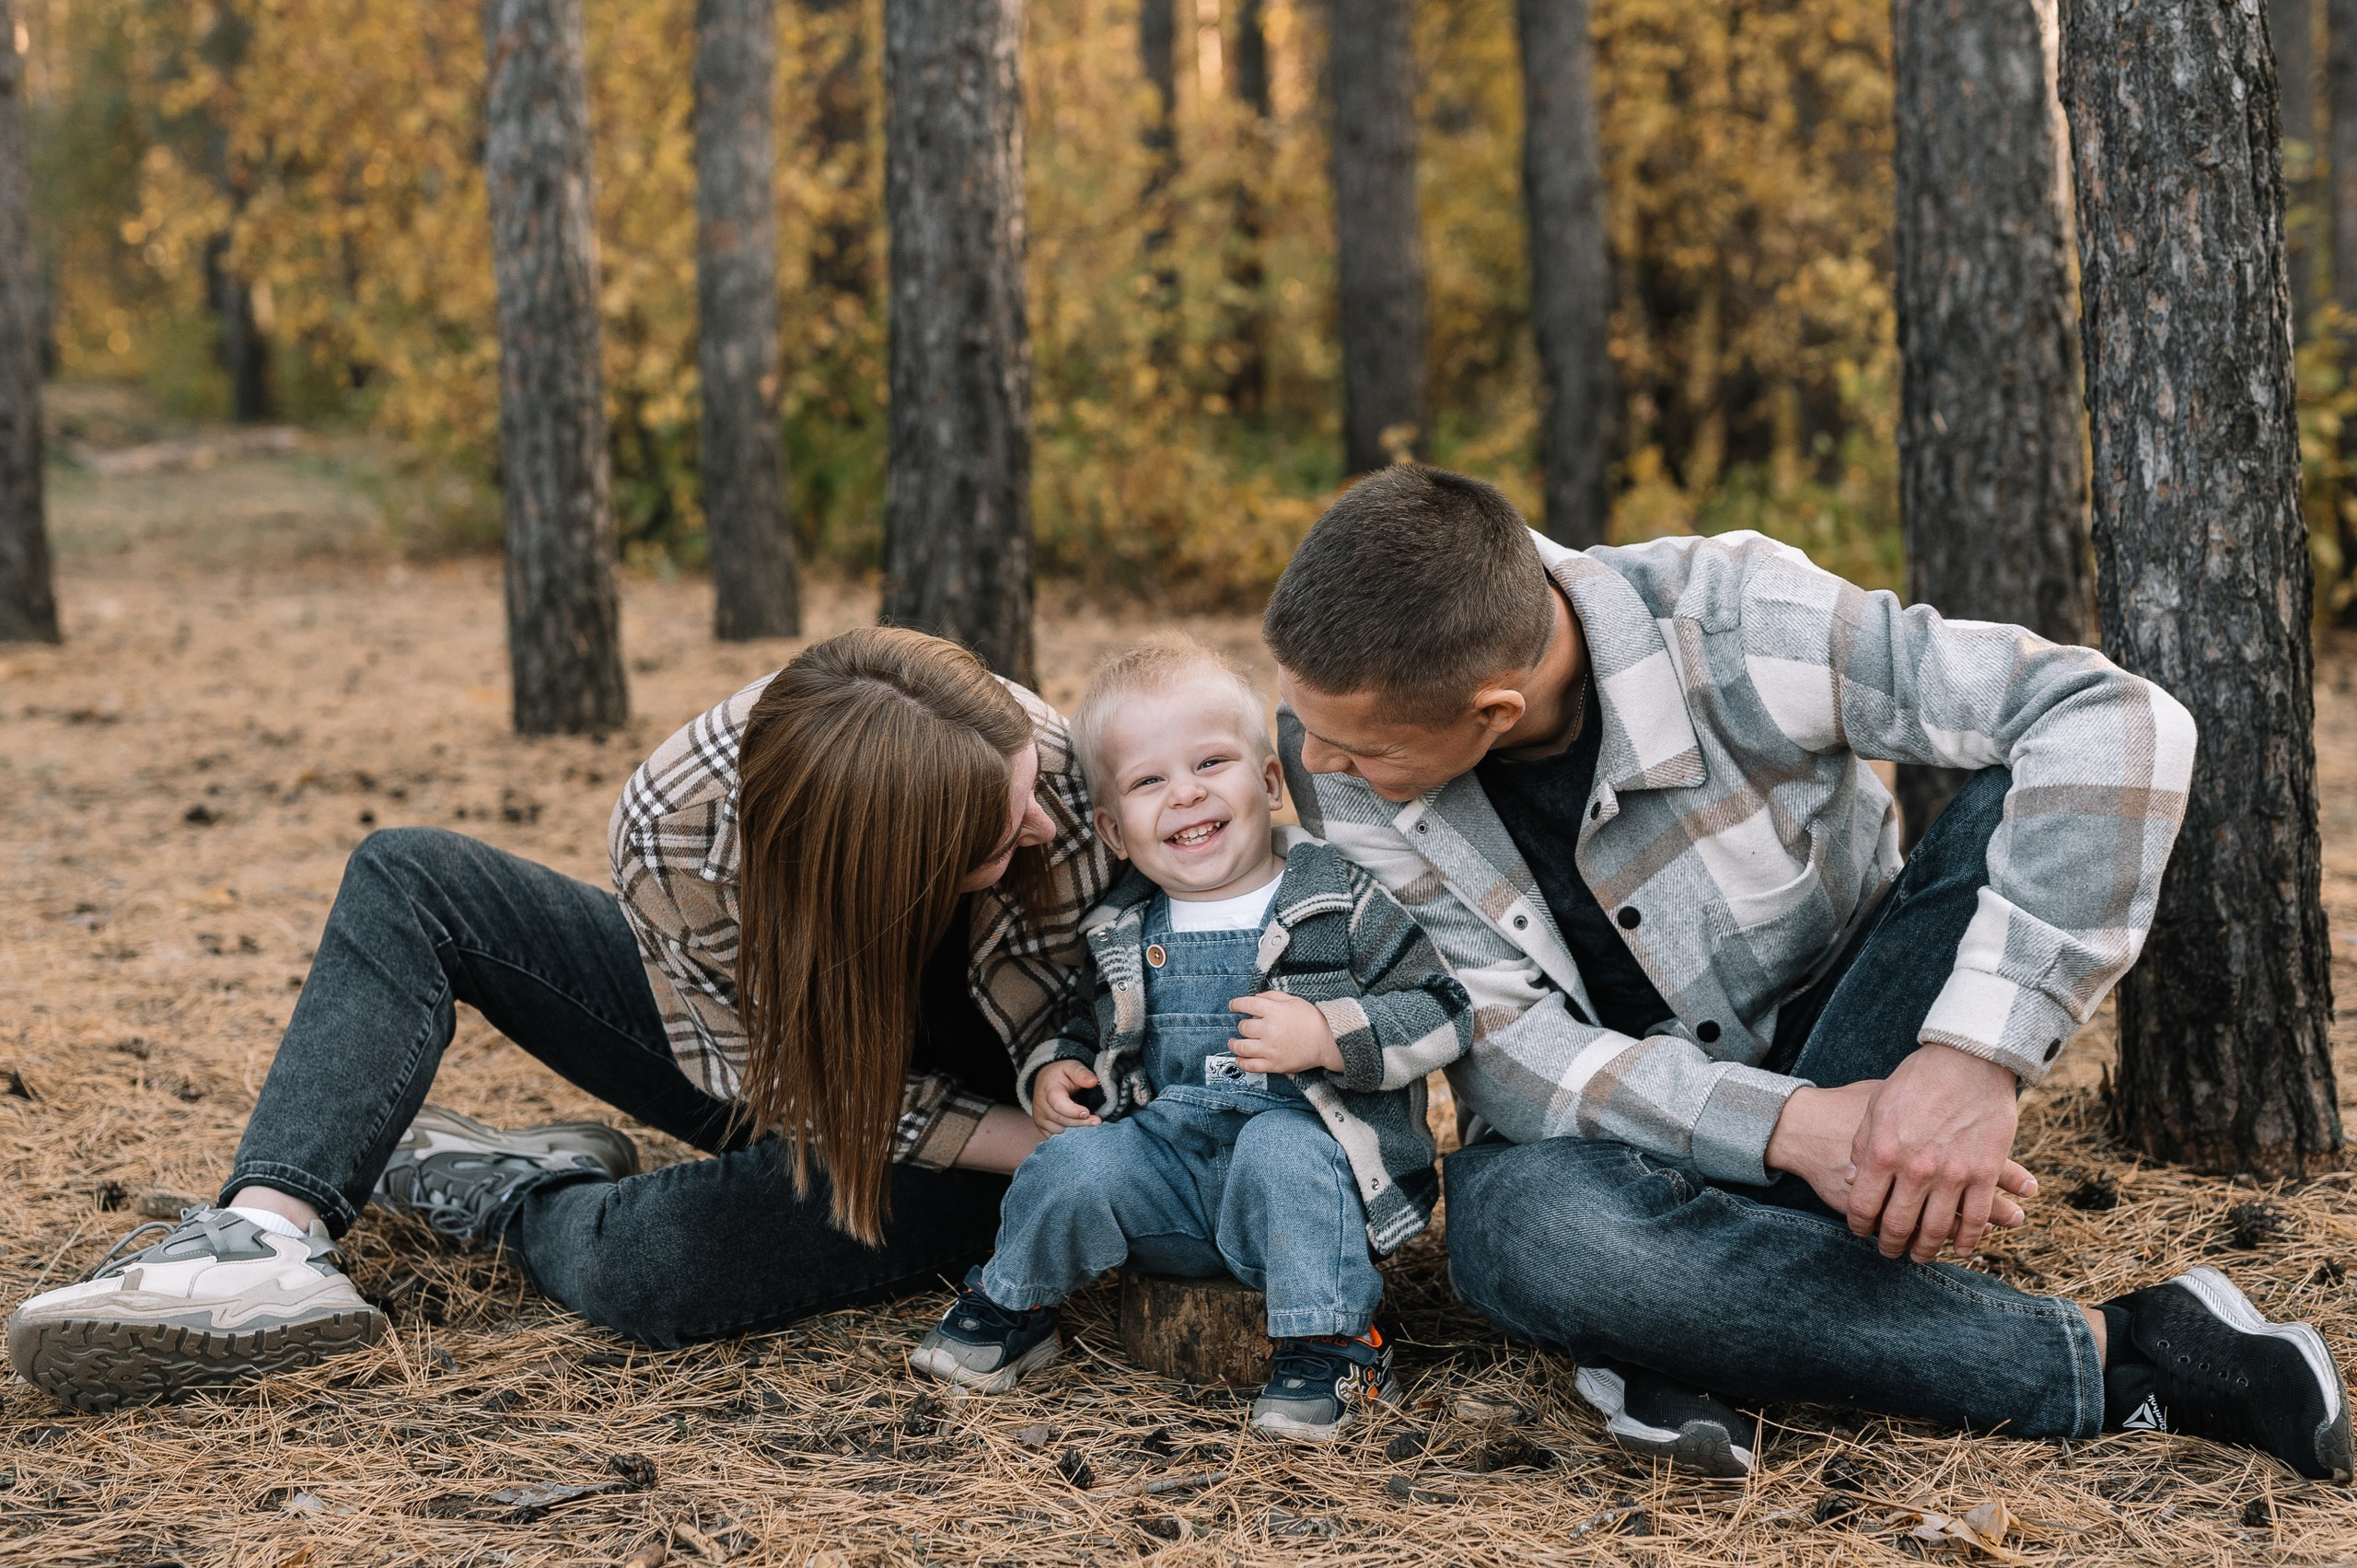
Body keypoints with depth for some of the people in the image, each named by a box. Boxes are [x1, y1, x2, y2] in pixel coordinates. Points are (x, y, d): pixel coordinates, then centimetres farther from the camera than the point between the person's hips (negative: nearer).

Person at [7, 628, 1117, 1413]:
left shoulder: (1051, 764, -33)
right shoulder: (679, 826, -31)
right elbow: (786, 1082, -19)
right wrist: (1030, 1147, -28)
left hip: (964, 1142, -3)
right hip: (759, 1052, 3)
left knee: (637, 1268, -34)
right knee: (410, 882, -9)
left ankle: (502, 1196, 2)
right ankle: (268, 1244, -27)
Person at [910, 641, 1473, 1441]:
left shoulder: (1338, 901, -3)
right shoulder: (1121, 933, 10)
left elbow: (1443, 1013, -6)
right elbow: (1090, 1026, 27)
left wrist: (1326, 1036, -20)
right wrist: (1054, 1069, 4)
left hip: (1304, 1154, -3)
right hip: (1167, 1171, 3)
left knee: (1281, 1148, -36)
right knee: (1077, 1162, -24)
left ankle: (1328, 1344, -20)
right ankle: (1010, 1304, 4)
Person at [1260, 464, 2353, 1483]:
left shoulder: (1726, 628, -26)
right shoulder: (1331, 747, -18)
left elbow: (2113, 722, -31)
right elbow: (1495, 1044, -19)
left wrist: (1977, 1056, -40)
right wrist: (1788, 1128, -34)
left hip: (1832, 1055, 0)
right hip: (1609, 1118, 1)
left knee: (2027, 804, -27)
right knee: (1528, 1235, -36)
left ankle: (1692, 1329, -25)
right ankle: (2115, 1359, -23)